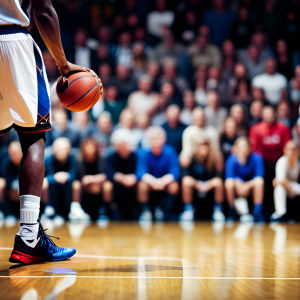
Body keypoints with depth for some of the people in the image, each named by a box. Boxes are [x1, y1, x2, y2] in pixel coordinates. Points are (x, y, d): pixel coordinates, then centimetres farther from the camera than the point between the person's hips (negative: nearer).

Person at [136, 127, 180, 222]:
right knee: (142, 185, -31)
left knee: (174, 185, -30)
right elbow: (140, 172, -25)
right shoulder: (144, 153, -15)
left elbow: (175, 171, -23)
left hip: (165, 185, 1)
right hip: (149, 183, -1)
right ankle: (145, 211, -10)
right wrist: (152, 181, -46)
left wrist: (163, 181, -43)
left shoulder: (169, 152, -15)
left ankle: (167, 211, -4)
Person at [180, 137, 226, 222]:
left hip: (209, 184, 1)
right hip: (194, 183, -1)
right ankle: (188, 209, -19)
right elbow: (186, 174, -15)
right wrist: (198, 184, -24)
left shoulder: (212, 159, -11)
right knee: (186, 181, -35)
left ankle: (218, 209, -14)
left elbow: (217, 175, -11)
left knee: (218, 182, -32)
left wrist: (208, 184, -24)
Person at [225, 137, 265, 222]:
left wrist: (247, 186, -34)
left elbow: (259, 177, -19)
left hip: (251, 183, 1)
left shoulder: (257, 158, -16)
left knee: (259, 182, -33)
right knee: (229, 184, -34)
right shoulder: (232, 160, -17)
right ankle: (232, 211, -15)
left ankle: (257, 211, -25)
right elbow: (229, 179, -21)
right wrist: (239, 185, -39)